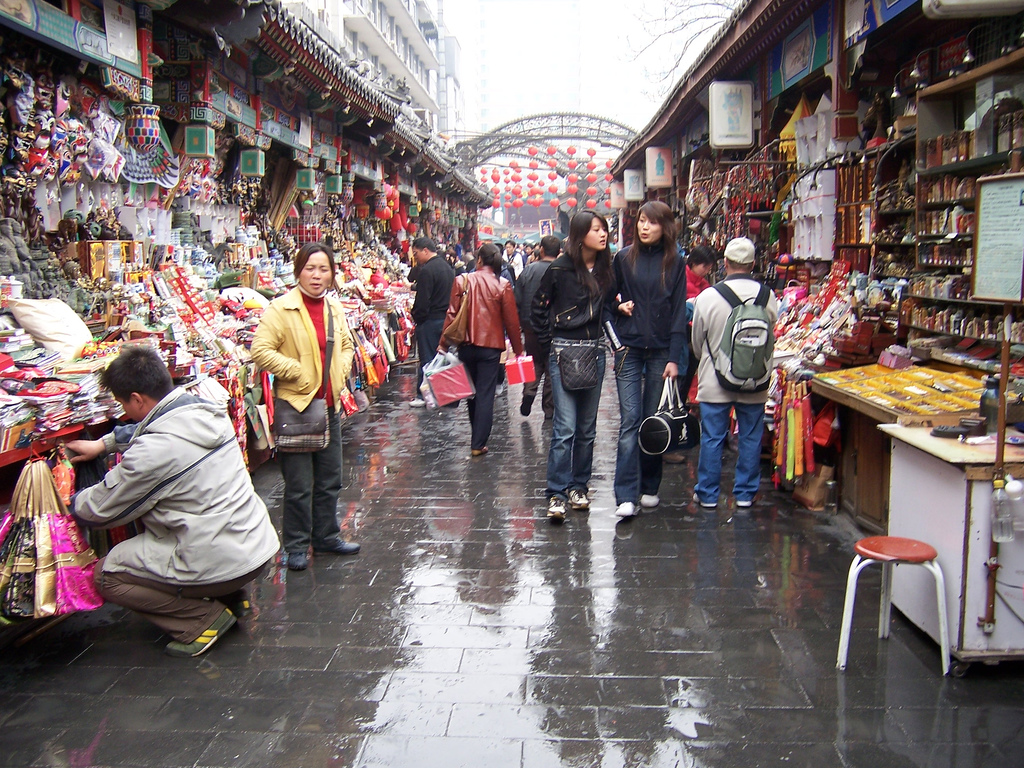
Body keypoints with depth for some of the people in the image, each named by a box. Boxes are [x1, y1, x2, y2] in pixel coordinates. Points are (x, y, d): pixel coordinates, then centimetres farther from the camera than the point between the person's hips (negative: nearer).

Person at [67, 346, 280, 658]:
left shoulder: (152, 452, -20)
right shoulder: (205, 412, 2)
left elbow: (102, 510, -3)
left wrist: (71, 502, 17)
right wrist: (104, 443, 25)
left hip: (222, 564, -8)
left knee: (105, 574, 8)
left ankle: (204, 619, 2)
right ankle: (230, 597, 20)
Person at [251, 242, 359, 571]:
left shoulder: (334, 308, 8)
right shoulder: (281, 308, -12)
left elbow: (346, 344, 24)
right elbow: (261, 351, -18)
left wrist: (341, 373, 8)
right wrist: (298, 372, -16)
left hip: (330, 405, 6)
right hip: (295, 405, -6)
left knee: (330, 480, 17)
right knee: (299, 485, 3)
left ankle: (326, 536, 33)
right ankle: (296, 547, 18)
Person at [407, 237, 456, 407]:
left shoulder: (426, 270, -17)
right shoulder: (447, 267, 12)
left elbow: (422, 301, -20)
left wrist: (416, 317, -7)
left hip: (430, 321, -8)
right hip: (446, 319, 8)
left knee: (426, 359, -2)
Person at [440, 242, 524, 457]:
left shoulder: (462, 281, -3)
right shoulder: (502, 286, -6)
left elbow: (451, 314, -3)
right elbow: (511, 320, -2)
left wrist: (444, 343, 3)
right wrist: (517, 348, 9)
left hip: (467, 345, 2)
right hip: (491, 346, -2)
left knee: (471, 392, 19)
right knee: (485, 395, 2)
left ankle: (476, 437, 31)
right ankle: (478, 444, 1)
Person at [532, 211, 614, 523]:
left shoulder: (606, 269, 6)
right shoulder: (560, 269, -7)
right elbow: (538, 306, 3)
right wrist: (548, 340, 1)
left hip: (595, 352, 5)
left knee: (587, 427, 10)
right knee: (565, 427, -9)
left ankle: (579, 487, 21)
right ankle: (557, 494, -5)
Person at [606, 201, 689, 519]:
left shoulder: (675, 262, 3)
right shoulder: (624, 258, 5)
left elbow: (679, 311, -1)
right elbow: (608, 298, 16)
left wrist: (675, 358, -7)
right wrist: (619, 306, -8)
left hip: (661, 350, 0)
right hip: (629, 349, 0)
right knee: (630, 420, -7)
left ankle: (650, 487, 21)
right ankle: (626, 495, -7)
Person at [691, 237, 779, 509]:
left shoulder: (707, 297, -12)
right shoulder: (768, 296, -7)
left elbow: (697, 343, 0)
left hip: (715, 381, -2)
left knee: (712, 438, 8)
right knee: (750, 438, 12)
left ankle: (707, 494, 16)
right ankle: (745, 494, 21)